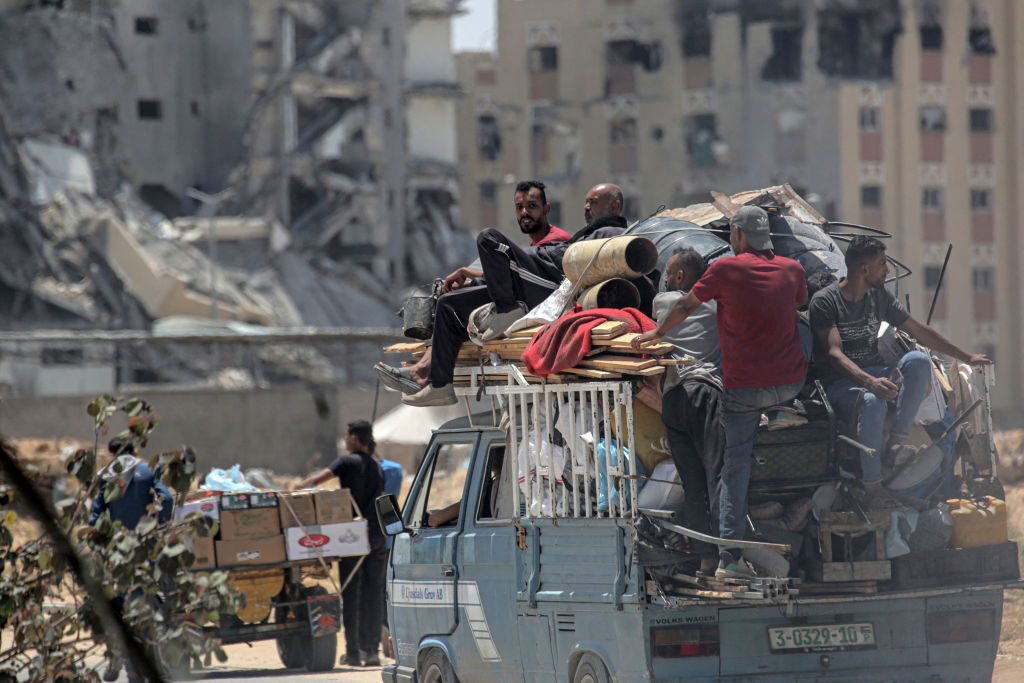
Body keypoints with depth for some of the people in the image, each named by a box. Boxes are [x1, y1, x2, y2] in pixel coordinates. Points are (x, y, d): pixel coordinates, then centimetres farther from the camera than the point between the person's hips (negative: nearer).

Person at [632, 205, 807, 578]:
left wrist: (656, 333, 24)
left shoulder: (726, 269, -5)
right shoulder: (792, 269, 5)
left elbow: (686, 305, 7)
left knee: (736, 467, 2)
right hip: (791, 384, 3)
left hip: (744, 386, -3)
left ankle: (729, 555, -2)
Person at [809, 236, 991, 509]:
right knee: (872, 402, -40)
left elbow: (919, 331, 19)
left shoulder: (880, 296, 10)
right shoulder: (825, 301, -11)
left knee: (919, 360, -23)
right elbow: (834, 354, -22)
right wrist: (870, 383, -40)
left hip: (875, 373, 6)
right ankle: (872, 489, -35)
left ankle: (896, 444, -25)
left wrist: (967, 357, 19)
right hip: (841, 382, -6)